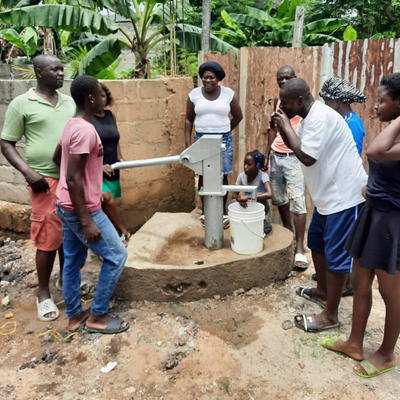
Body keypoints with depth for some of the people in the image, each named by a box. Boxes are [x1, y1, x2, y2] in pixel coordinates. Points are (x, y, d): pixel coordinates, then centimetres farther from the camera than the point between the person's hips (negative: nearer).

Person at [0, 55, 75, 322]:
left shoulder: (69, 102, 12)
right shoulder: (22, 104, -3)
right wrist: (27, 172, -15)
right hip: (46, 180, -5)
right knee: (48, 237, -2)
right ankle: (44, 293, 14)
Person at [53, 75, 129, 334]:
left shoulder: (72, 125, 8)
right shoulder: (85, 130, -22)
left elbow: (57, 157, 22)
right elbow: (73, 179, -26)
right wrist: (87, 222, -25)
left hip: (67, 206, 10)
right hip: (81, 209, -10)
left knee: (73, 261, 16)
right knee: (117, 256, 2)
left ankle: (75, 316, 29)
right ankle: (97, 316, 12)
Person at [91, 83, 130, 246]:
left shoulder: (110, 115, 9)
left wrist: (120, 158, 10)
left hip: (111, 169, 6)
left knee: (105, 207, 13)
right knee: (106, 198, -24)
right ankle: (123, 232, -7)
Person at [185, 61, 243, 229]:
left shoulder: (229, 94, -3)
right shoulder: (194, 94, -1)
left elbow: (238, 116, 8)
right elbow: (189, 120, 4)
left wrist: (224, 131, 10)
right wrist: (187, 143, -1)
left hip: (223, 140, -1)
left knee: (222, 176, 5)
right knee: (203, 175, 8)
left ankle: (224, 212, 18)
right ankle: (205, 211, 22)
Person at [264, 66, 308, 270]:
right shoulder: (277, 100, 12)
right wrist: (266, 153, 17)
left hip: (294, 157, -7)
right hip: (276, 155, 7)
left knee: (297, 202, -8)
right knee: (279, 199, 15)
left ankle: (299, 249, -3)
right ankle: (288, 232, 36)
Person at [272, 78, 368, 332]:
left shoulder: (320, 117, -22)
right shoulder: (310, 117, 10)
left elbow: (307, 157, -28)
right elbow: (296, 147, 16)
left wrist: (287, 126, -18)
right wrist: (282, 127, 1)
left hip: (344, 195, -11)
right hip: (329, 193, 11)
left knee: (335, 254, -3)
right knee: (317, 243, 21)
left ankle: (330, 316, 9)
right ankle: (323, 292, 40)